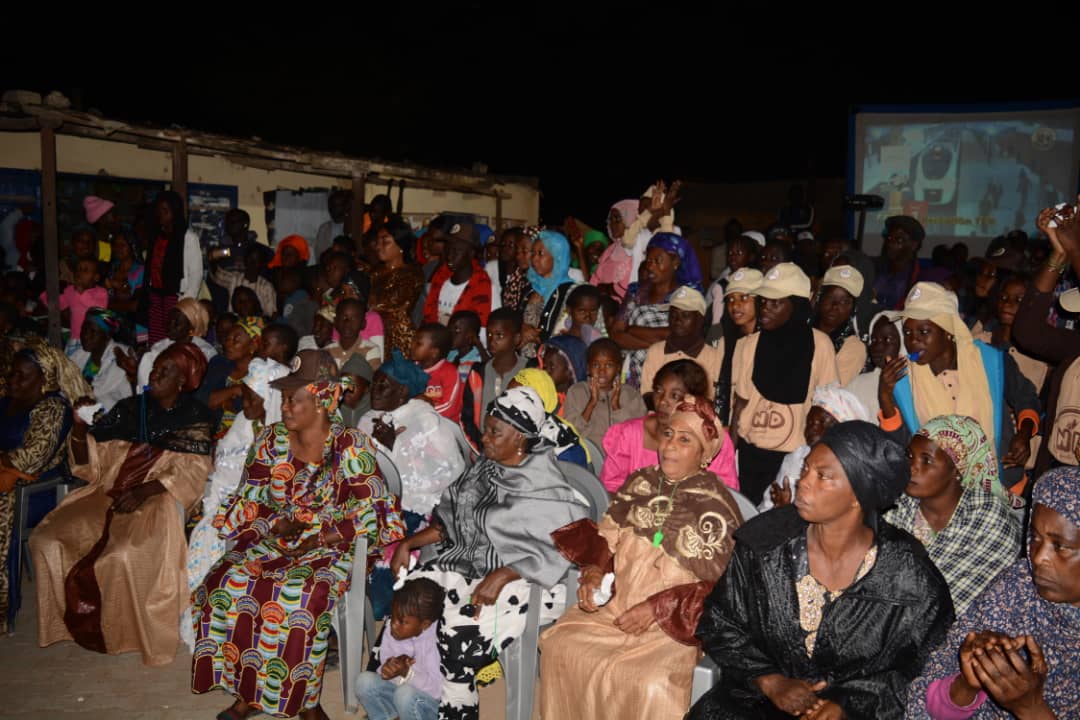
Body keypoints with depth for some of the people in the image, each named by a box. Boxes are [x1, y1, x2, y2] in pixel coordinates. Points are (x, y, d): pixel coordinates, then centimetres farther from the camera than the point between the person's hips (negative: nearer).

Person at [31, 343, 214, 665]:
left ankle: (125, 632, -7)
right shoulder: (130, 408, 14)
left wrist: (145, 490, -19)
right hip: (111, 493, 6)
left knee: (126, 554, -32)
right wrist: (80, 428, -5)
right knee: (45, 539, -12)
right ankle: (80, 622, 3)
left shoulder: (194, 416, 2)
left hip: (157, 499, -5)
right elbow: (90, 464, 13)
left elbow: (193, 472, -7)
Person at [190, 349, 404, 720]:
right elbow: (249, 503, 6)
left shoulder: (351, 446, -8)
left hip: (331, 549, -4)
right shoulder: (271, 440, 4)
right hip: (272, 542, 4)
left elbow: (367, 515, -11)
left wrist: (315, 539, -18)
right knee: (227, 583, -21)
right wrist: (279, 525, -14)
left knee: (298, 596, -31)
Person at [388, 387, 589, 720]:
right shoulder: (486, 467, 5)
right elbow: (451, 520, 12)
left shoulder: (544, 486, -15)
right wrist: (409, 543, 2)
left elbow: (562, 549, -21)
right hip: (471, 560, 7)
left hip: (520, 578, -7)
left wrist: (501, 576, -27)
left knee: (463, 622, -26)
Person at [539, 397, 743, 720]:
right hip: (617, 603, 5)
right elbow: (607, 536, 13)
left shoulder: (716, 508, -11)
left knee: (651, 686, -29)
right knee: (558, 646, -12)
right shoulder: (641, 482, 5)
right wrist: (594, 570, -9)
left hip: (676, 621, -5)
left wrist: (657, 609, -17)